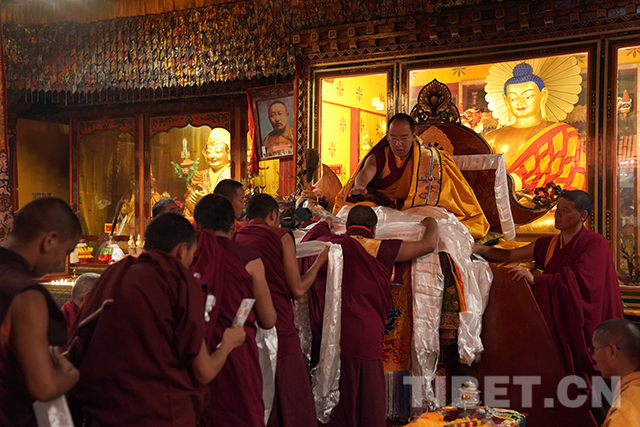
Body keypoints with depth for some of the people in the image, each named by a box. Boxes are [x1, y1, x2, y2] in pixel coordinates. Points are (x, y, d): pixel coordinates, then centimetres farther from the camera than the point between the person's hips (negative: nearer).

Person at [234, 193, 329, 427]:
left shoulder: (234, 239, 7)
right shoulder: (281, 237, -4)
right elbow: (298, 289, -4)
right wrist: (319, 261, 11)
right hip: (279, 330, -5)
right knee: (292, 407, 5)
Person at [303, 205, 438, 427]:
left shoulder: (325, 243, 5)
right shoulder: (377, 249, -5)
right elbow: (428, 245, 2)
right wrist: (431, 225, 21)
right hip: (362, 338, -4)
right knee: (368, 408, 7)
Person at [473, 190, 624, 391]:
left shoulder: (596, 244, -7)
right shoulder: (549, 244, 11)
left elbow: (578, 279, -22)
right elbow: (510, 255, 10)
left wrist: (535, 279, -30)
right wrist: (480, 249, -5)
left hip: (582, 326, -5)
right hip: (557, 325, 5)